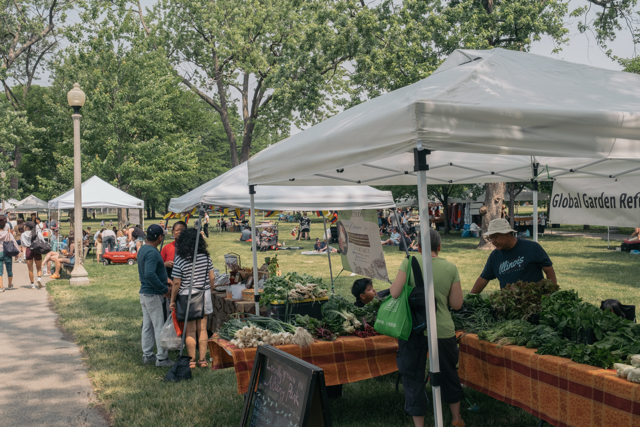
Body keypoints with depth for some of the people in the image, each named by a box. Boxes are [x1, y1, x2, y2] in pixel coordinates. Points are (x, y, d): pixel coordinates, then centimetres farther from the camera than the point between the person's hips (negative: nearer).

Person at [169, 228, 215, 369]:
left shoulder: (180, 259, -13)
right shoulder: (206, 257, -3)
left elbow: (176, 283, -10)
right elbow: (212, 278, 2)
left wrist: (172, 300, 1)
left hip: (187, 297, -3)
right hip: (204, 295, 3)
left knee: (190, 331, 5)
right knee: (202, 329, 10)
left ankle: (192, 361, 12)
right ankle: (203, 359, 15)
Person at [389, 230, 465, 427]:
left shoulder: (409, 262, -6)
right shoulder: (450, 268, -1)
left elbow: (395, 293, -13)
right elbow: (457, 304, 1)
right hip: (442, 330, 2)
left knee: (413, 378, 11)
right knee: (448, 374, 22)